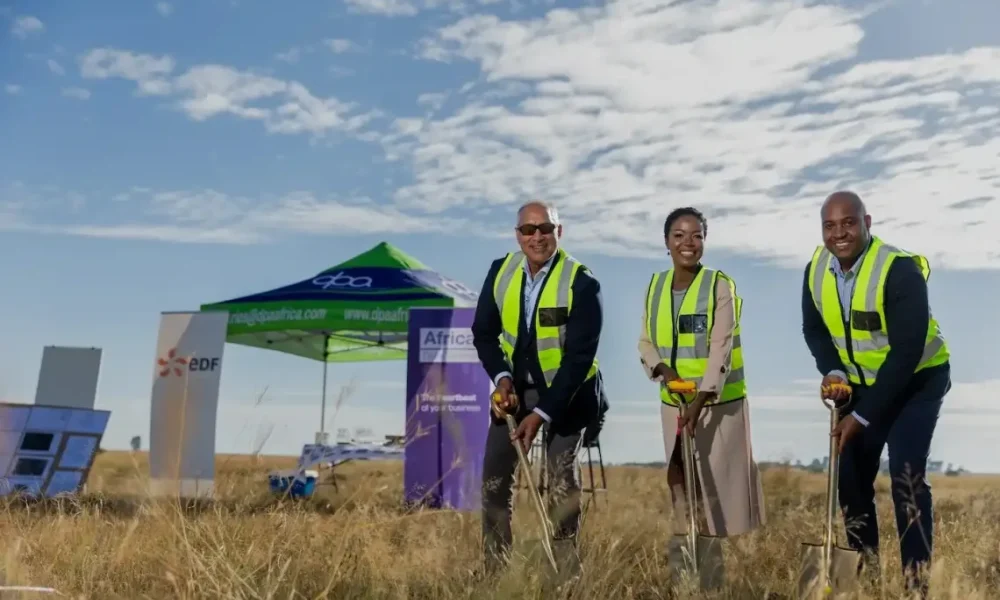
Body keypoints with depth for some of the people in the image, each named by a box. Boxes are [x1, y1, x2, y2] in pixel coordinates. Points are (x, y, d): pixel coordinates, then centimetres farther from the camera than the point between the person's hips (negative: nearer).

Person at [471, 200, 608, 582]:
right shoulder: (500, 272, -6)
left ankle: (567, 573, 9)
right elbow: (484, 332, 2)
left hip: (566, 392, -4)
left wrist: (542, 413, -25)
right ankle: (494, 571, 13)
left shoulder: (582, 284, -20)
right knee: (494, 479, 2)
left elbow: (579, 357, -22)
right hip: (515, 388, 5)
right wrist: (501, 377, -16)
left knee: (562, 480, -4)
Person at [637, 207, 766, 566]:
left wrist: (700, 401, -26)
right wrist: (663, 370, -13)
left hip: (719, 401, -5)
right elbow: (646, 342, 8)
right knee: (679, 479, 11)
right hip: (673, 401, 5)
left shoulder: (721, 286, -10)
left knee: (722, 480, -2)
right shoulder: (655, 286, 5)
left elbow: (721, 349, -17)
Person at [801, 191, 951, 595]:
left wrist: (863, 415, -27)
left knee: (906, 477, -15)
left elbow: (906, 353, -28)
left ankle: (916, 578, -4)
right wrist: (833, 372, -16)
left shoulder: (900, 270, -28)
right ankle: (865, 570, 19)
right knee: (850, 475, 3)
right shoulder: (816, 270, -9)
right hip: (861, 383, 5)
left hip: (917, 380, -5)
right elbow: (814, 330, 4)